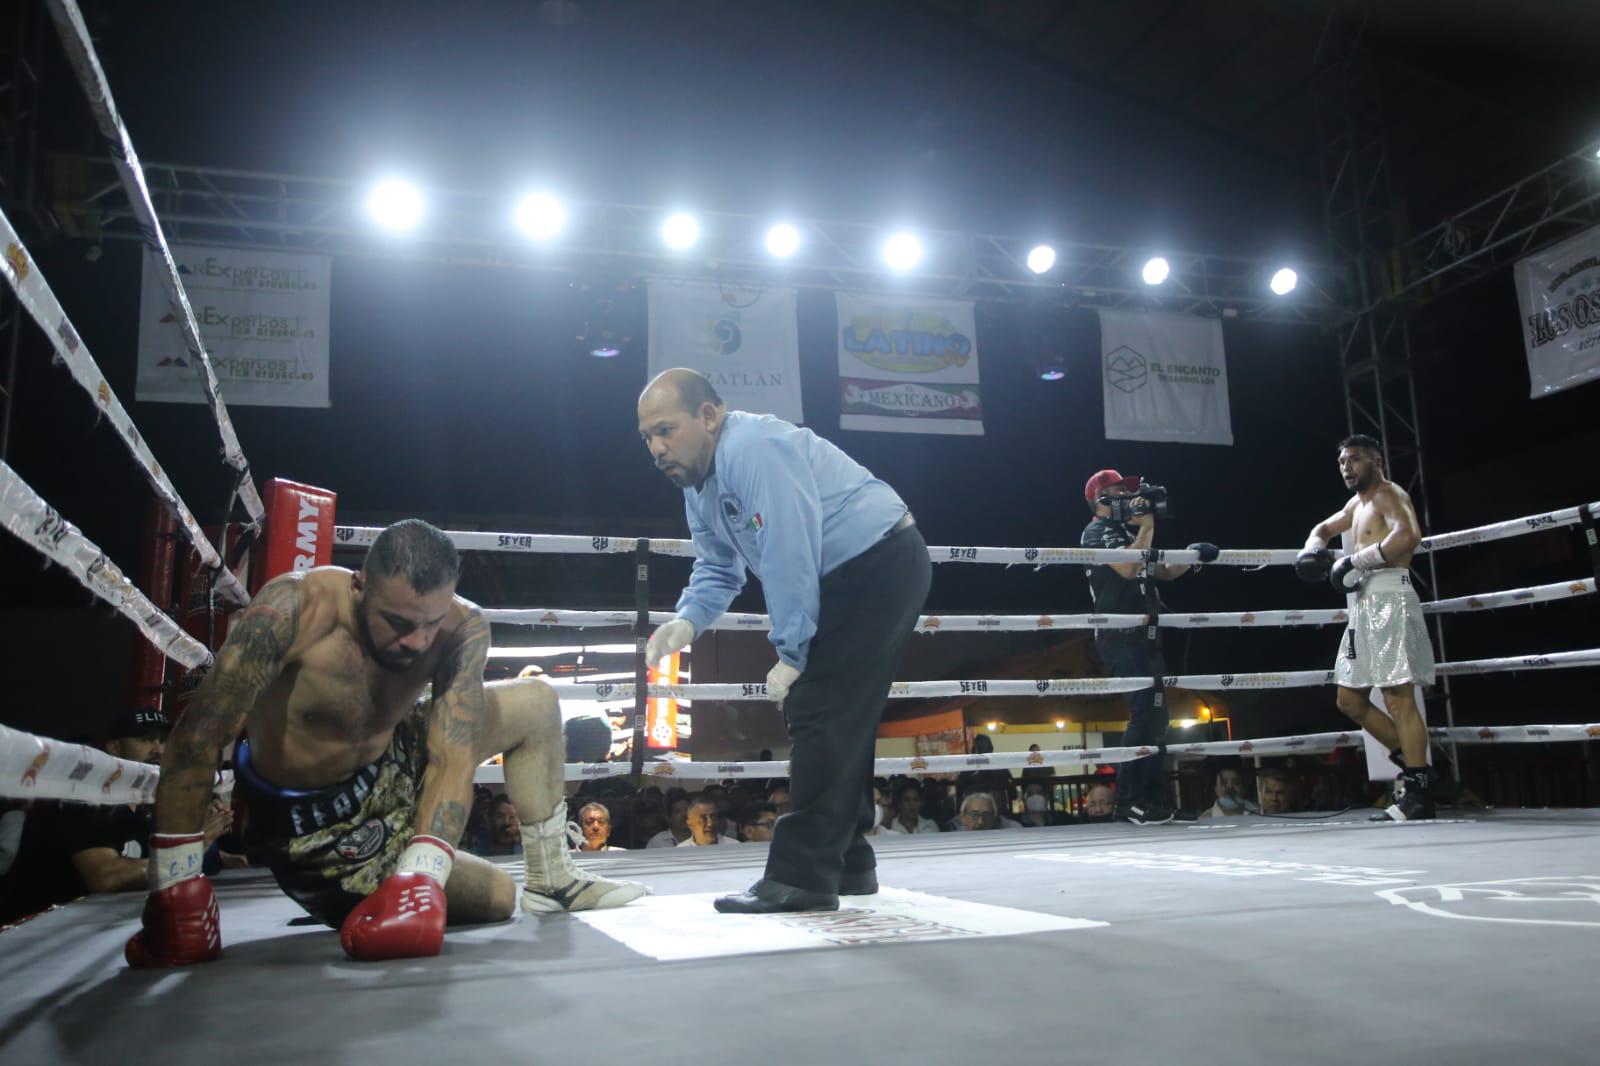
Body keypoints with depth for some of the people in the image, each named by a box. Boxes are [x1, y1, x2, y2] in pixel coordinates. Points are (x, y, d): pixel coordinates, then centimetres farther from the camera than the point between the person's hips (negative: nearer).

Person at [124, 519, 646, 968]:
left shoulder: (463, 630, -22)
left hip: (393, 762, 5)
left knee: (538, 704, 3)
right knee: (497, 898, -5)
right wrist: (174, 884, -34)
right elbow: (200, 734, -33)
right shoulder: (296, 606, -34)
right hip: (312, 820, -5)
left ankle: (551, 880, 18)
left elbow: (452, 760, -27)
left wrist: (422, 874, -42)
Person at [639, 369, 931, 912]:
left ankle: (801, 877, -12)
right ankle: (845, 864, 21)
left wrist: (791, 655, -20)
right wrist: (688, 620, -6)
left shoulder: (752, 449, -22)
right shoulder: (697, 483, 12)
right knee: (835, 720, 12)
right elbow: (717, 570, 15)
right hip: (845, 582, 11)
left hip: (880, 566, -10)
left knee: (822, 716, -14)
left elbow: (791, 555, -25)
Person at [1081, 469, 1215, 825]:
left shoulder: (1128, 531, 23)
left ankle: (1151, 797, 13)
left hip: (1143, 636, 9)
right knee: (1147, 711, -17)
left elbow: (1164, 572, 26)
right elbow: (1128, 568, -21)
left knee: (1155, 715, 8)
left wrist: (1191, 556, 8)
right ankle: (1127, 799, -13)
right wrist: (1147, 523, -13)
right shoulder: (1097, 531, -5)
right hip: (1120, 637, -9)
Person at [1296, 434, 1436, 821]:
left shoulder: (1389, 494, -4)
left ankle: (1417, 793, -11)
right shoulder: (1357, 504, 23)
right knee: (1350, 699, 13)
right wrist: (1312, 550, 16)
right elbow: (1323, 529, 39)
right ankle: (1411, 761, 20)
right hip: (1364, 604, 10)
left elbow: (1408, 535, -24)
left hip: (1389, 597, -10)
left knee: (1398, 698, -12)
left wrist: (1353, 562, -20)